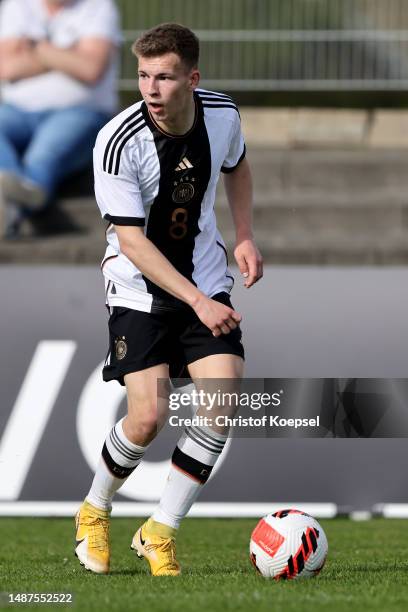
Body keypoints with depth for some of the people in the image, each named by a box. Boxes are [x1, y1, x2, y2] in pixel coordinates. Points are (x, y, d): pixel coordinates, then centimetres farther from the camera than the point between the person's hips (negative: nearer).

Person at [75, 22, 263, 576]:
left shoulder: (223, 115, -9)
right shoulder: (118, 142, -23)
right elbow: (131, 241, -23)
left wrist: (244, 236, 1)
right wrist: (198, 302, -29)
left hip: (207, 280, 4)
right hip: (139, 287, -4)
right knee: (148, 417, -15)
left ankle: (160, 532, 3)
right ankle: (94, 512, 16)